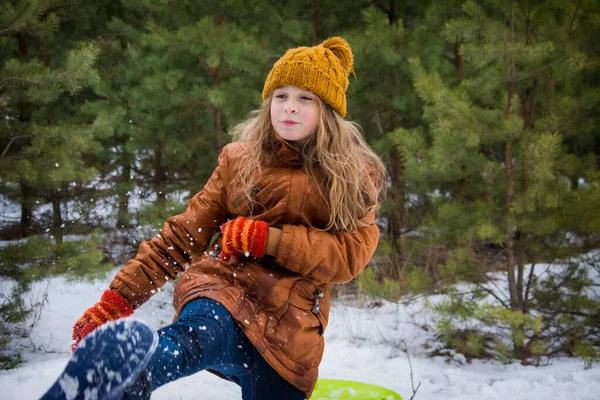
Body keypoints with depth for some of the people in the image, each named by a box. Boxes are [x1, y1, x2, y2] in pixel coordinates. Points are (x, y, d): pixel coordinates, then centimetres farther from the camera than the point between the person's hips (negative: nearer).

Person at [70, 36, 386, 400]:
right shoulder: (240, 159, 13)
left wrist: (267, 240, -12)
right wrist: (120, 296, 6)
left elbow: (352, 253, -2)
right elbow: (185, 234, 13)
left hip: (289, 328, 2)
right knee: (201, 333, -38)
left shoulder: (353, 176, 11)